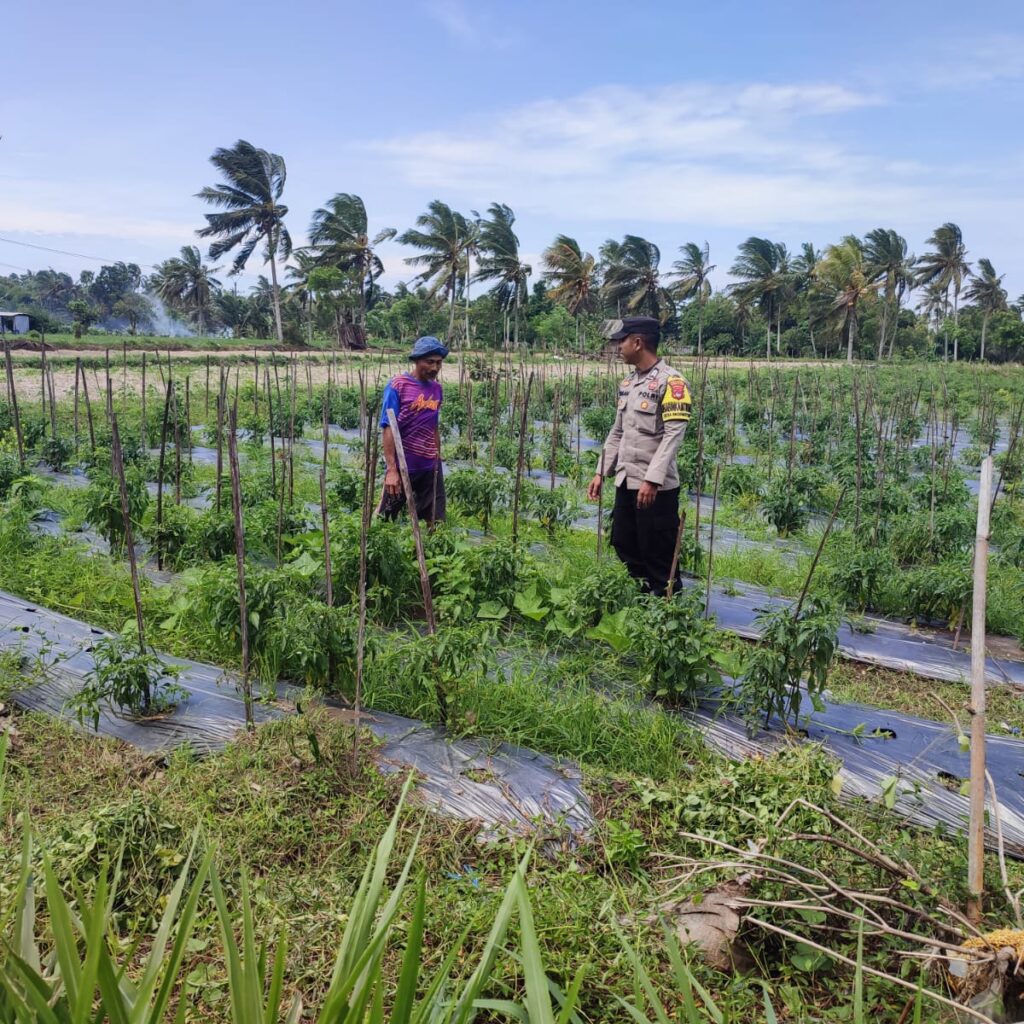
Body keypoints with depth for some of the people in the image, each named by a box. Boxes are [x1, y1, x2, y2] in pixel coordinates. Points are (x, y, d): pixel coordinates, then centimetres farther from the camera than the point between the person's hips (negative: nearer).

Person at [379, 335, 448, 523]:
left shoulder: (437, 389, 7)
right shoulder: (397, 385, -9)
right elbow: (388, 428, -13)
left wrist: (438, 461, 14)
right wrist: (391, 469, -19)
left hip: (430, 466, 5)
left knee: (435, 523, 6)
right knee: (386, 517, 9)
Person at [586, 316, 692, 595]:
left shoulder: (670, 382, -12)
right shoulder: (627, 383, 13)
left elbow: (673, 435, -19)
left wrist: (652, 479, -26)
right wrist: (601, 472, 14)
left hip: (656, 486, -8)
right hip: (625, 482, 8)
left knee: (658, 557, 0)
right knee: (624, 547, 15)